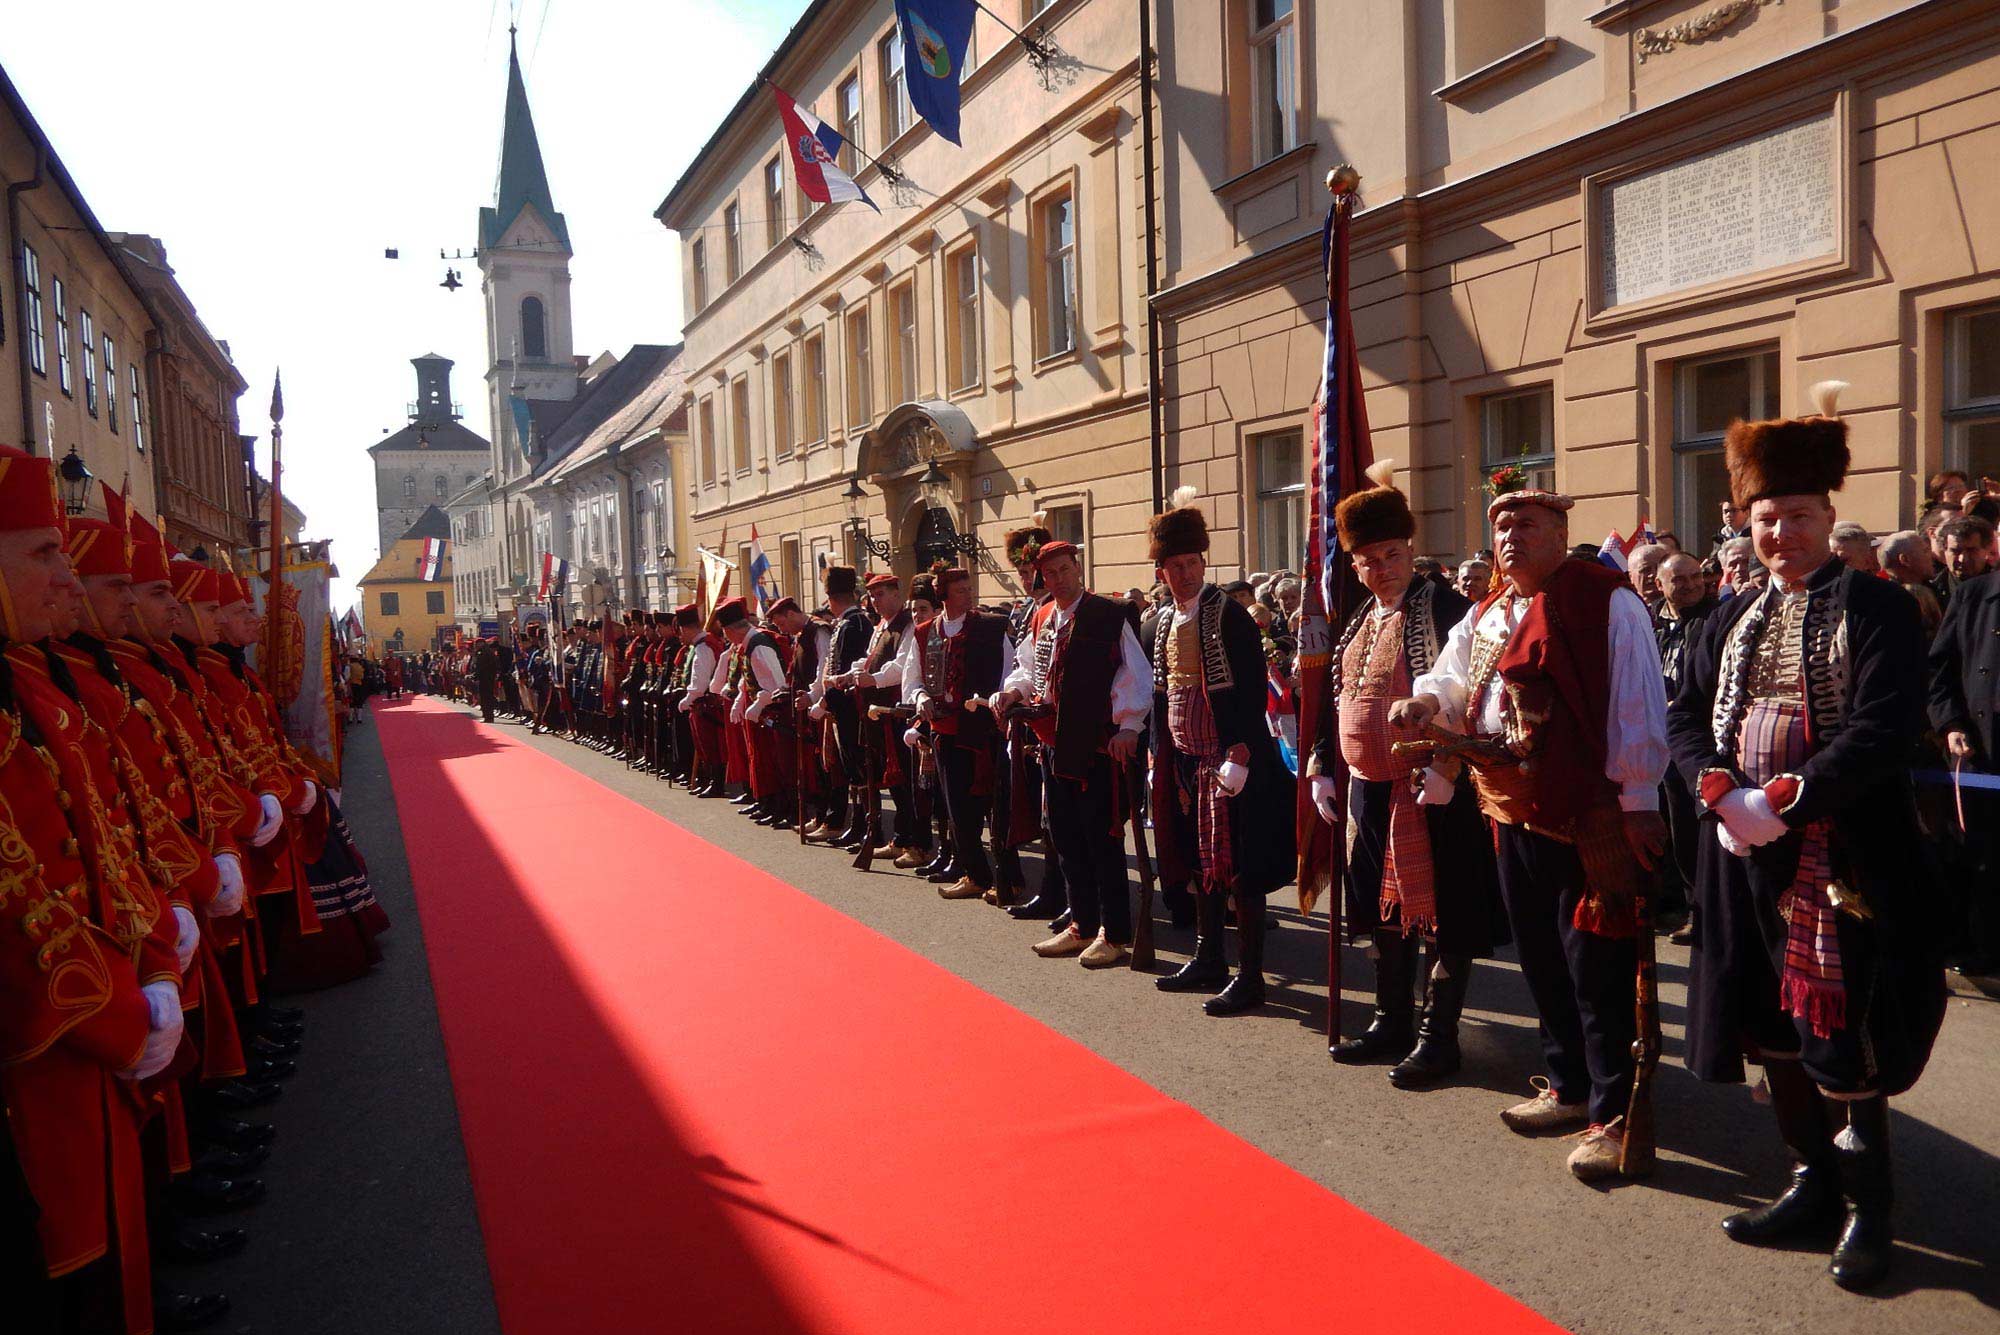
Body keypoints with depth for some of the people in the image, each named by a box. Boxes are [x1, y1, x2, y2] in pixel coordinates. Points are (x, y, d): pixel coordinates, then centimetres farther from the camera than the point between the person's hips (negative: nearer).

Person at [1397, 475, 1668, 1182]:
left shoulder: (1607, 603, -10)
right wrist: (1425, 702, -1)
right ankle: (1569, 1086, 32)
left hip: (1590, 818, -8)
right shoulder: (1485, 616, 13)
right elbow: (1452, 682, 22)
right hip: (1514, 812, 8)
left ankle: (1612, 1114, 9)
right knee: (1540, 958, 17)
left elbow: (1636, 706, -13)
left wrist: (1638, 800, -15)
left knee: (1595, 967, -2)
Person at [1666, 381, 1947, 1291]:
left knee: (1842, 1038, -2)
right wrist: (1724, 793, -12)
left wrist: (1782, 798, -22)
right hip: (1748, 857, 6)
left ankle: (1869, 1208, 15)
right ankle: (1813, 1185, 28)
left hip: (1845, 861, -6)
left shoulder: (1875, 608, -6)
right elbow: (1687, 719, 7)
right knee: (1771, 1029, 13)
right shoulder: (1733, 622, 12)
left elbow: (1886, 729, -16)